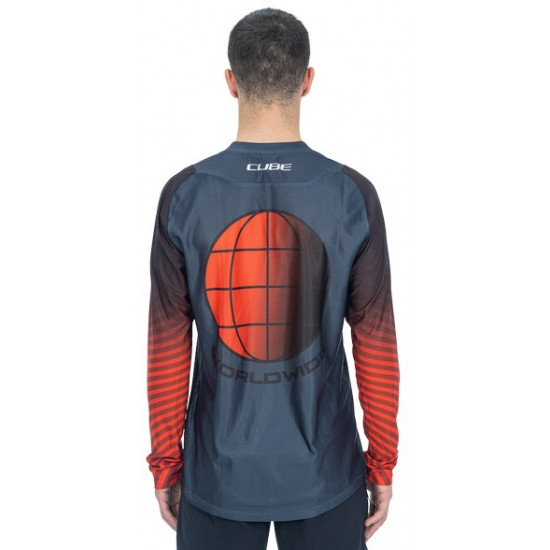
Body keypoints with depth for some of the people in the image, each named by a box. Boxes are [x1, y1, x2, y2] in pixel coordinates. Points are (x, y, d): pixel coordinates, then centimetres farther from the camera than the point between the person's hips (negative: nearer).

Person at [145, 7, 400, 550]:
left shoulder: (183, 196, -11)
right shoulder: (353, 195, -11)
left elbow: (167, 348, -7)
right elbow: (376, 346, -7)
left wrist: (165, 463, 6)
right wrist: (382, 464, 6)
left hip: (218, 475, 1)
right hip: (325, 474, 0)